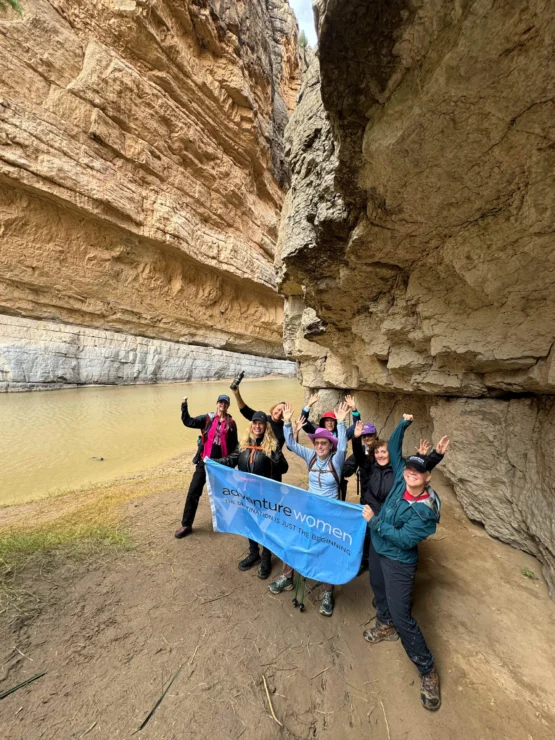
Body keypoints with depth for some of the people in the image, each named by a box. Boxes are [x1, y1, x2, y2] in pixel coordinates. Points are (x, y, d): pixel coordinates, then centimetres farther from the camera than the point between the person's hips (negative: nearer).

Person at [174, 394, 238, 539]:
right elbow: (188, 422, -11)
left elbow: (234, 446, 4)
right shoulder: (207, 418, -2)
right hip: (204, 461, 0)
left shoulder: (231, 423, -2)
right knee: (193, 492, 4)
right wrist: (184, 405, -20)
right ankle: (186, 525, 20)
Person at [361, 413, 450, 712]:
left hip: (398, 560, -6)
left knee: (402, 615, 0)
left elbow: (404, 539, -29)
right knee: (378, 589, 28)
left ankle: (428, 671, 23)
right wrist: (403, 424, -14)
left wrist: (374, 520, -25)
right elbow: (393, 448, -6)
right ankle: (384, 625, 56)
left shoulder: (426, 509, -29)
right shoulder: (401, 477, -15)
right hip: (377, 547, 6)